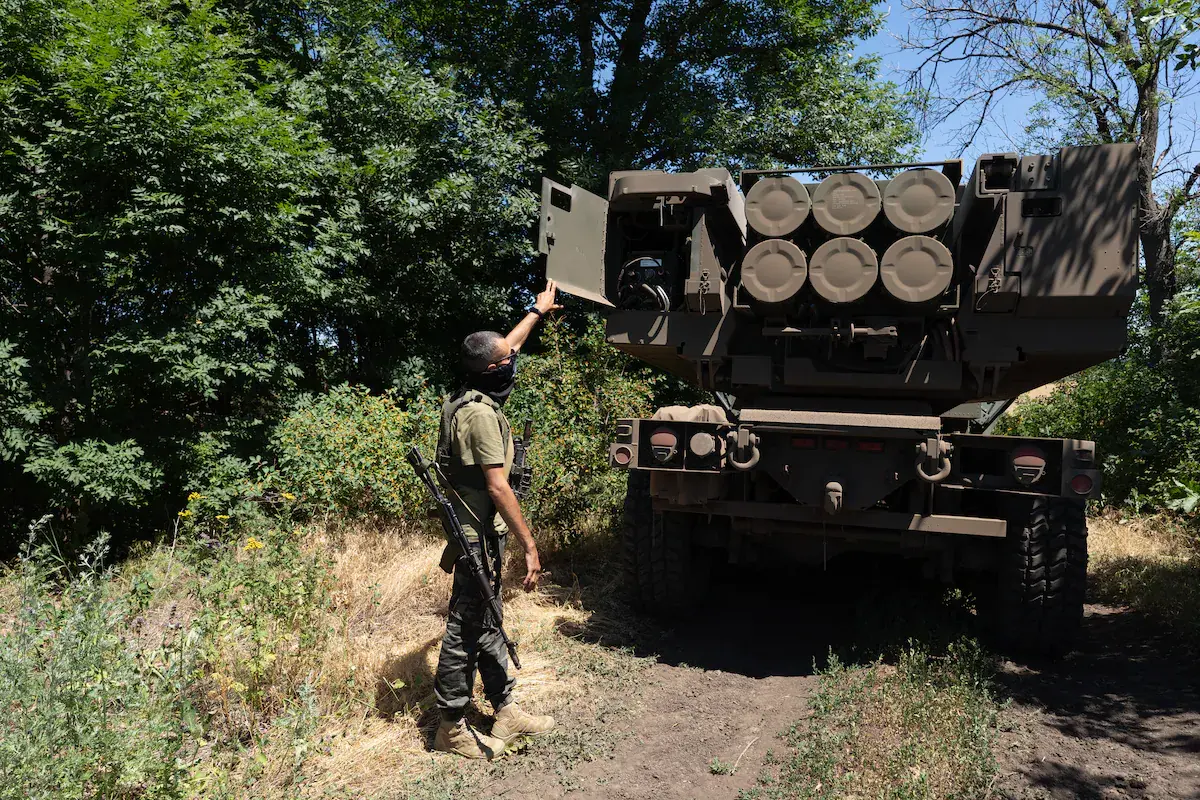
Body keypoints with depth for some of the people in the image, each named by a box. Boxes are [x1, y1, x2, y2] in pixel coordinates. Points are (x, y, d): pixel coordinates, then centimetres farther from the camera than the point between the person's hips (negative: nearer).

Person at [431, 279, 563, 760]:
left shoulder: (473, 397, 7)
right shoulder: (481, 414, -22)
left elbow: (509, 347, 25)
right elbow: (498, 487, -25)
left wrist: (538, 311, 37)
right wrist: (530, 546, -23)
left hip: (480, 534, 10)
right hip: (480, 536, -10)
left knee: (487, 625, 16)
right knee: (466, 629, 1)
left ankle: (506, 711, 27)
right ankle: (451, 728, 13)